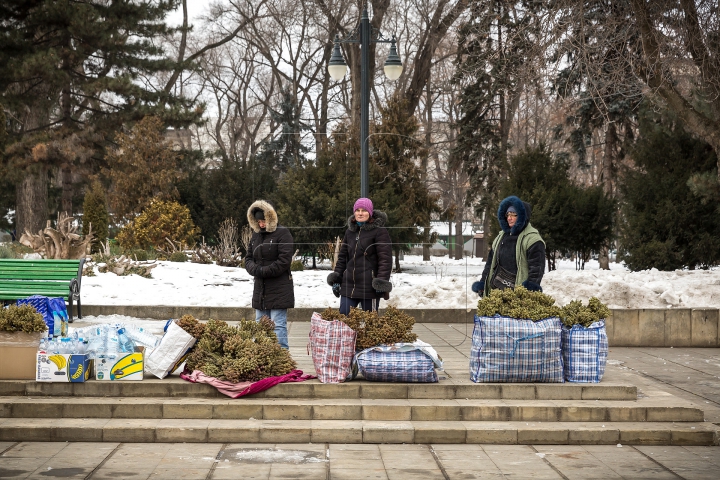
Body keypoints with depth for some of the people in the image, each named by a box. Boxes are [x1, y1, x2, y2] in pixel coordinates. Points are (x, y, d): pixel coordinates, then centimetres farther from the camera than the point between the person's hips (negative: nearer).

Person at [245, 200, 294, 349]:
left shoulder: (282, 233, -8)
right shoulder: (256, 235, 14)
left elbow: (284, 261, -14)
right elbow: (248, 258, 16)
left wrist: (263, 271, -15)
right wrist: (254, 269, -6)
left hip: (279, 290, -7)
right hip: (260, 289, 7)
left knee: (278, 325, -9)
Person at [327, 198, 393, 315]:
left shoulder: (379, 231, -5)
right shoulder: (350, 231, 15)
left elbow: (385, 258, -11)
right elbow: (342, 256, 20)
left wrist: (382, 280, -18)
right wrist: (336, 277, 14)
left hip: (369, 287, -6)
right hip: (349, 285, 6)